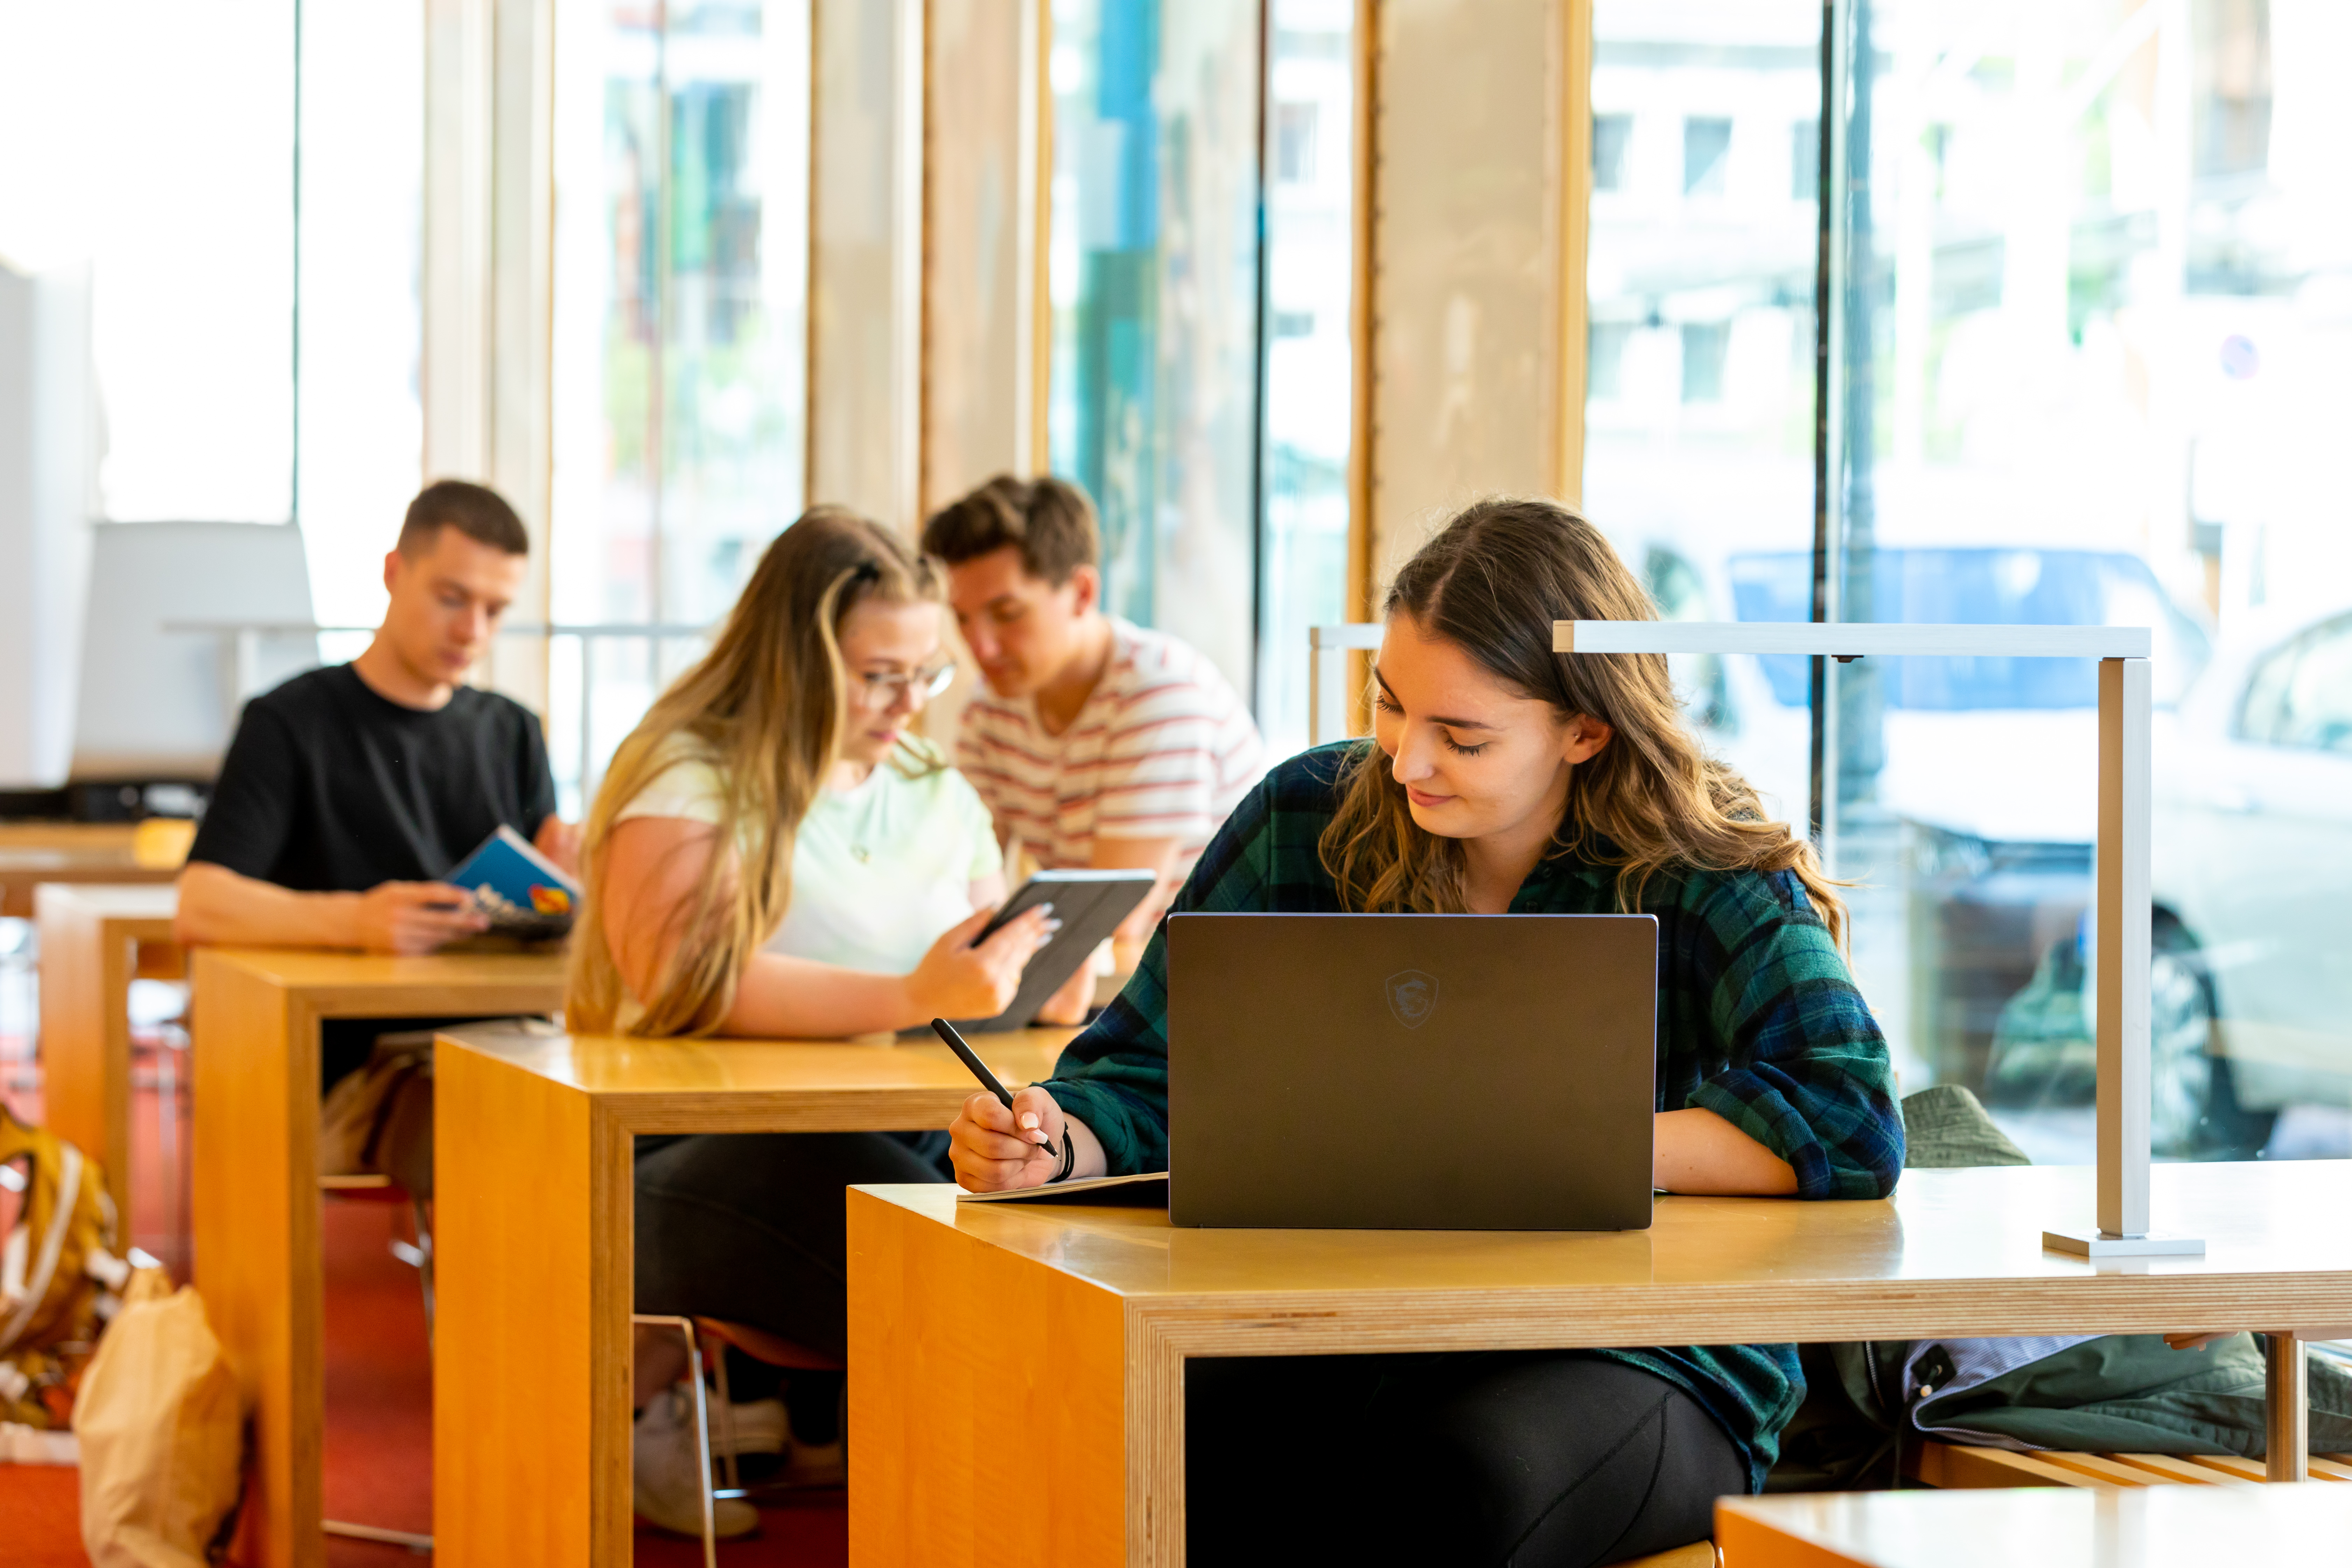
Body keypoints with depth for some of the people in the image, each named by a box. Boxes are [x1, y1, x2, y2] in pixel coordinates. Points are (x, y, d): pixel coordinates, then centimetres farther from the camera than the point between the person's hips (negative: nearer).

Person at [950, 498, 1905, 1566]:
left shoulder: (1707, 878, -4)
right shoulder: (1309, 820, 5)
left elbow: (1852, 1124, -19)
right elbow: (1149, 1076, 9)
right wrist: (1056, 1142, -15)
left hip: (1644, 1366, -2)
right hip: (1338, 1341, 2)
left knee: (1451, 1475, -37)